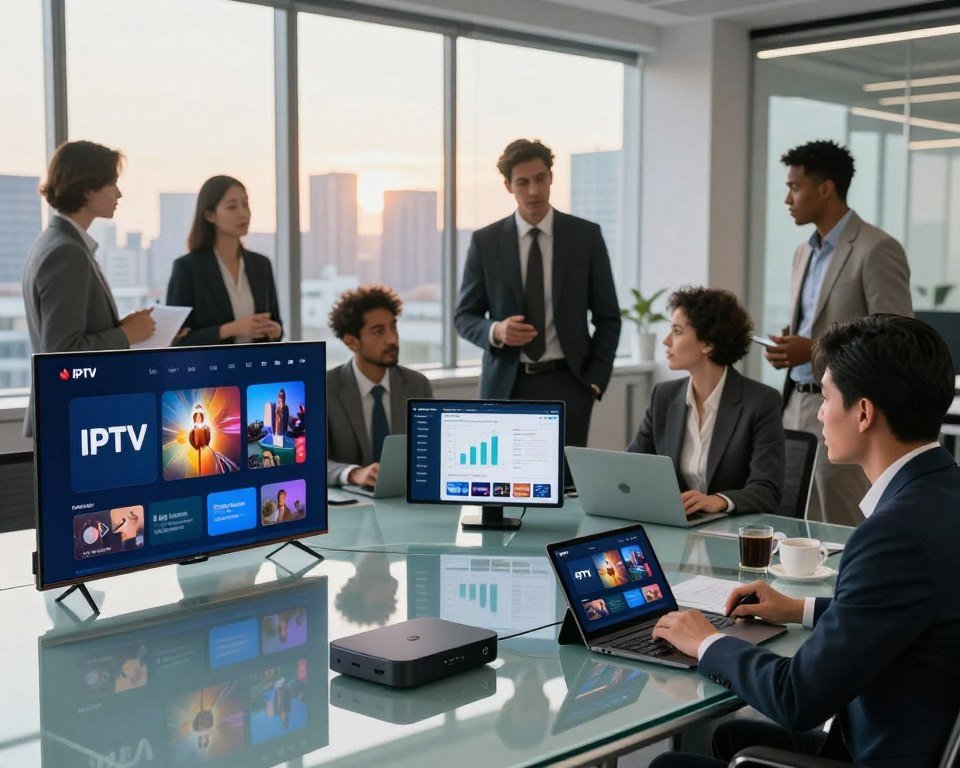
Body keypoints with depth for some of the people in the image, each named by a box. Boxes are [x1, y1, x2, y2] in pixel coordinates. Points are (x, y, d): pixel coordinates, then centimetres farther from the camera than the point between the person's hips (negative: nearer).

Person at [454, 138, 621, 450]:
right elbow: (464, 316, 8)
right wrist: (495, 331, -13)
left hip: (566, 384, 0)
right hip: (505, 386, 1)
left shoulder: (586, 235, 2)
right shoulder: (485, 241, 3)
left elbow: (607, 317, 6)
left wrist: (595, 380, -2)